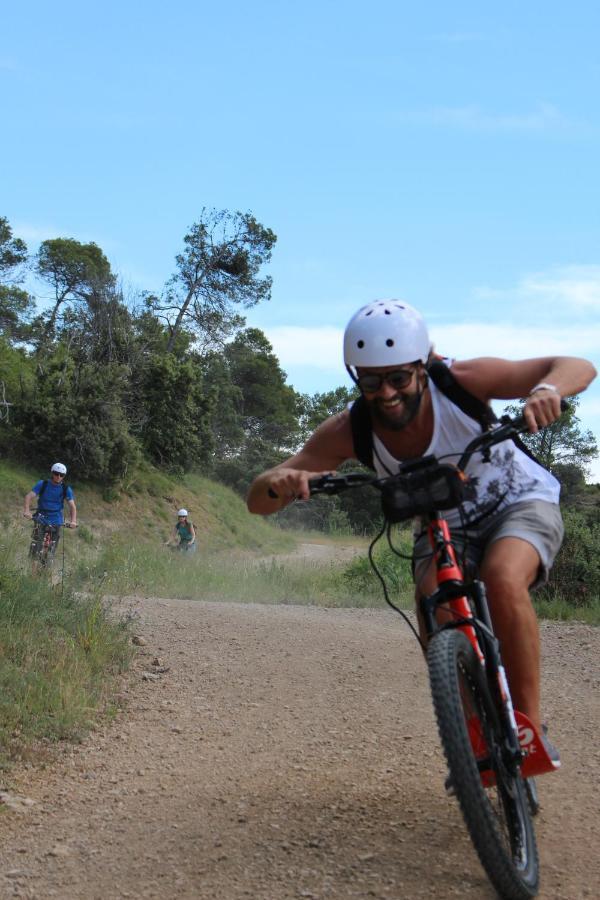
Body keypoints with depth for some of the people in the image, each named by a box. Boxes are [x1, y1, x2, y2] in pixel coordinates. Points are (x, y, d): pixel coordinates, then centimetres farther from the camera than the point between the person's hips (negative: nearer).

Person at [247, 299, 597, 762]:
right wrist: (279, 484, -48)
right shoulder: (348, 431, -21)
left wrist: (547, 389, -50)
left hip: (521, 503, -3)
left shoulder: (460, 382, -29)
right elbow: (257, 501, -23)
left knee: (503, 580, -33)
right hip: (445, 527, 3)